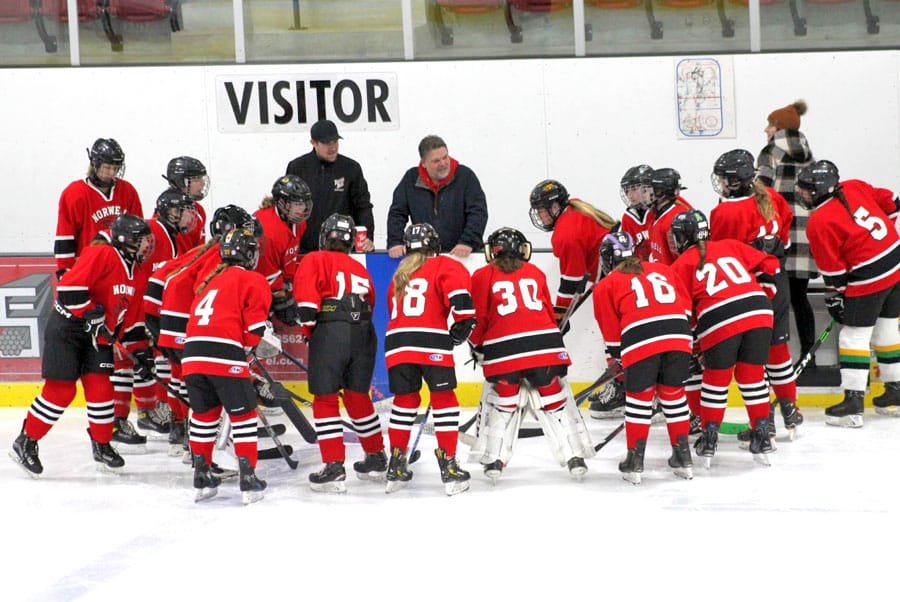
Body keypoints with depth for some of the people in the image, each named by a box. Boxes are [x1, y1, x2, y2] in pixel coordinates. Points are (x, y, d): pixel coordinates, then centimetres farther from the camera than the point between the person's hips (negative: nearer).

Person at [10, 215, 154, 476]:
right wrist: (92, 315, -26)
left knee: (101, 388, -2)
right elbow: (70, 287, -26)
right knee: (60, 391, -9)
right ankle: (25, 443, 2)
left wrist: (140, 350, 14)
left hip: (97, 337, 8)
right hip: (66, 330, -8)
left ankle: (102, 446, 13)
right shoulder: (101, 254, -17)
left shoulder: (133, 270, 11)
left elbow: (131, 316, 19)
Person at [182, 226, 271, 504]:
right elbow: (256, 325, -2)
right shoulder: (252, 281, 7)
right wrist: (249, 346, 15)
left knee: (204, 414, 19)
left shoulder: (210, 280, 28)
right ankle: (248, 479, 2)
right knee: (243, 414, 5)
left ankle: (202, 476, 23)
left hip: (193, 353, 6)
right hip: (225, 354, -6)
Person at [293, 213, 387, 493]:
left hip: (330, 333, -5)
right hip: (364, 333, 5)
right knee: (358, 397, 20)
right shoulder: (359, 269, 25)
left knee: (325, 399, 0)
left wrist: (308, 328, 3)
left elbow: (306, 295, -6)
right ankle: (377, 460, 30)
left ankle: (334, 468, -8)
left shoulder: (314, 261, 7)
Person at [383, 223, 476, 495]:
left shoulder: (399, 276, 28)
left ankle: (396, 466, 18)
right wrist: (464, 321, -1)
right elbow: (458, 291, -9)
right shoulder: (444, 266, 10)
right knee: (444, 399, 3)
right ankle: (448, 466, -2)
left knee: (405, 400, 18)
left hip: (397, 341, 5)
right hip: (431, 342, -5)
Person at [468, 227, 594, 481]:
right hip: (544, 345, 2)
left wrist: (477, 347, 22)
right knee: (555, 401, 8)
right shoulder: (535, 273, 19)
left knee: (502, 403, 13)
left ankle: (494, 460, 8)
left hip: (502, 349, -1)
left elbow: (478, 318, 7)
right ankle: (575, 457, 5)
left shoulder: (483, 276, 10)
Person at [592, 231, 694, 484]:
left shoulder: (606, 285, 18)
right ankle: (683, 456, 23)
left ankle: (635, 461, 12)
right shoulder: (661, 269, 28)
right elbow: (685, 303, 24)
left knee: (639, 397, 10)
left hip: (640, 339, -3)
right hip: (678, 334, 3)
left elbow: (611, 330, 16)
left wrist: (618, 354, 29)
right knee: (673, 394, 18)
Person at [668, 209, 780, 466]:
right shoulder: (730, 246, 23)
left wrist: (691, 339, 19)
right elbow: (767, 264, 21)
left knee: (716, 379, 12)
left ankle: (709, 438, 16)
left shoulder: (681, 265, 13)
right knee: (752, 377, 14)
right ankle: (761, 435, 15)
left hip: (720, 321, -3)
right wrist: (764, 291, 29)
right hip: (758, 312, 3)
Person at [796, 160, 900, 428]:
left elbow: (833, 270, -10)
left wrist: (836, 298, 3)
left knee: (854, 335, -2)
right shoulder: (854, 187, 3)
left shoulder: (819, 223, -15)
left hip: (869, 278, -8)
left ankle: (853, 402, -5)